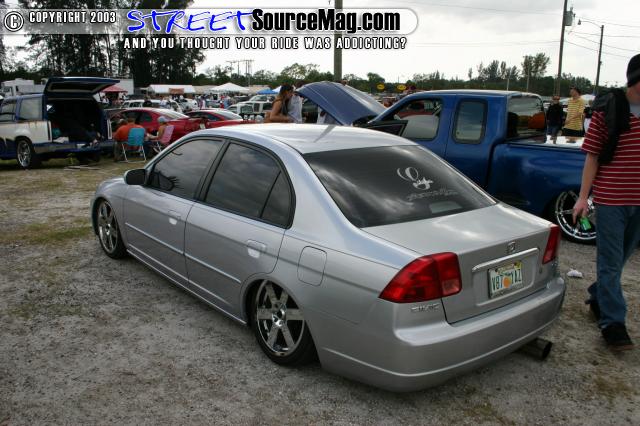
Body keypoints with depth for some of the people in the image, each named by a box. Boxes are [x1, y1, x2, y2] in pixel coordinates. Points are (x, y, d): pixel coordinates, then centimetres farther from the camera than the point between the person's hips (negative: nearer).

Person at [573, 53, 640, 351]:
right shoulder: (608, 110, -6)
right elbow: (593, 156, -5)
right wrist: (583, 197, -8)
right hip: (610, 198, -5)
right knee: (610, 261, 0)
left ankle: (597, 299, 35)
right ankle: (612, 322, 7)